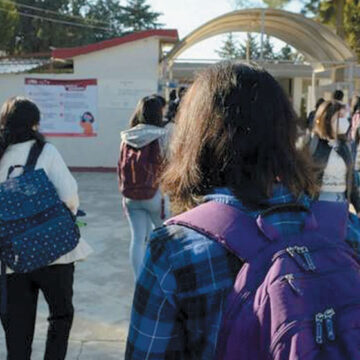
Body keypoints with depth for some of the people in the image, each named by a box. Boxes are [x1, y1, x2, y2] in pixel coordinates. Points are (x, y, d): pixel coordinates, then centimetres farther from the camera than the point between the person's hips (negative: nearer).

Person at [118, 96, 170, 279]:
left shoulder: (127, 137, 2)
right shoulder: (160, 136, -11)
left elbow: (121, 167, 7)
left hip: (131, 197, 4)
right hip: (153, 195, -4)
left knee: (137, 238, 7)